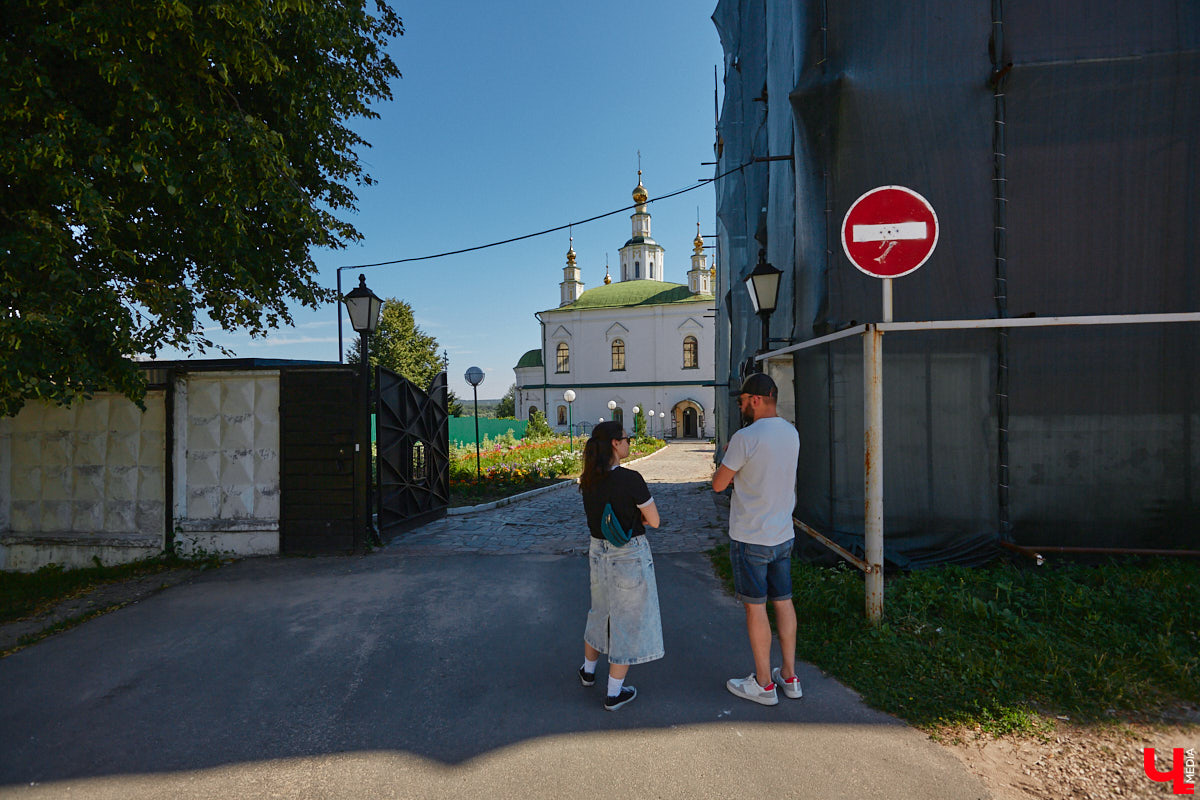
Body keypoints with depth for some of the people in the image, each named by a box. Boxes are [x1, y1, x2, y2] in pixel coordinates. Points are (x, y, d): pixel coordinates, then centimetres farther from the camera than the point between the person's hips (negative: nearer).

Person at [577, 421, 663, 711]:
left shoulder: (588, 480, -3)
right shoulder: (630, 479, -23)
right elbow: (654, 521, -14)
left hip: (598, 553, 7)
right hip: (630, 556, -6)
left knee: (601, 611, 27)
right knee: (628, 620, 10)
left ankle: (588, 670, 46)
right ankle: (614, 693, 23)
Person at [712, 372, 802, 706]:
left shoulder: (745, 438, -21)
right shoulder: (792, 434, 4)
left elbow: (718, 484, -12)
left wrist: (726, 457, 5)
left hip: (751, 538, -7)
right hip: (783, 535, 7)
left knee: (755, 608, 5)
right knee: (783, 602, 17)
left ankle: (763, 684, 19)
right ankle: (789, 676, 30)